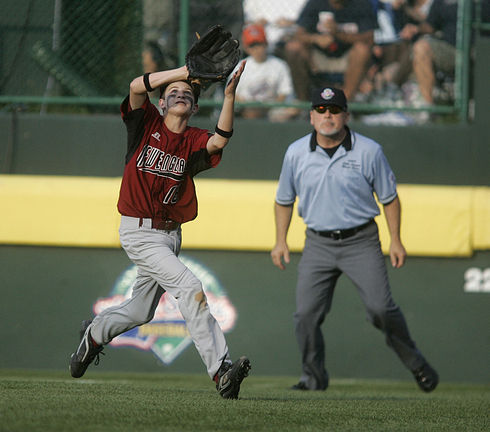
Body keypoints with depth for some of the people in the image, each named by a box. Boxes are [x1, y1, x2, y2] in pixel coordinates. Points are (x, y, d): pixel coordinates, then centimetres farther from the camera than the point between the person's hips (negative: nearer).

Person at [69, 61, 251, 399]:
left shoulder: (194, 141, 2)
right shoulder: (147, 124, -3)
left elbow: (220, 141, -22)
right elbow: (137, 87, -21)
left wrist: (230, 95, -34)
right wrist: (186, 71, -28)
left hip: (171, 234, 6)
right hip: (139, 231, -6)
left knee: (141, 311, 19)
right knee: (189, 286, -21)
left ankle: (95, 334, 48)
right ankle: (220, 369, -26)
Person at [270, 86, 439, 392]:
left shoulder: (369, 151, -5)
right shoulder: (296, 153, 1)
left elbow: (389, 197, 4)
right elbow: (284, 200, 15)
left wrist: (396, 241, 0)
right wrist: (281, 241, 9)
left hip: (361, 243, -2)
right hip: (318, 244, 2)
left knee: (381, 308, -13)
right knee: (307, 313, -6)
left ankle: (414, 361, 10)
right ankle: (314, 377, 11)